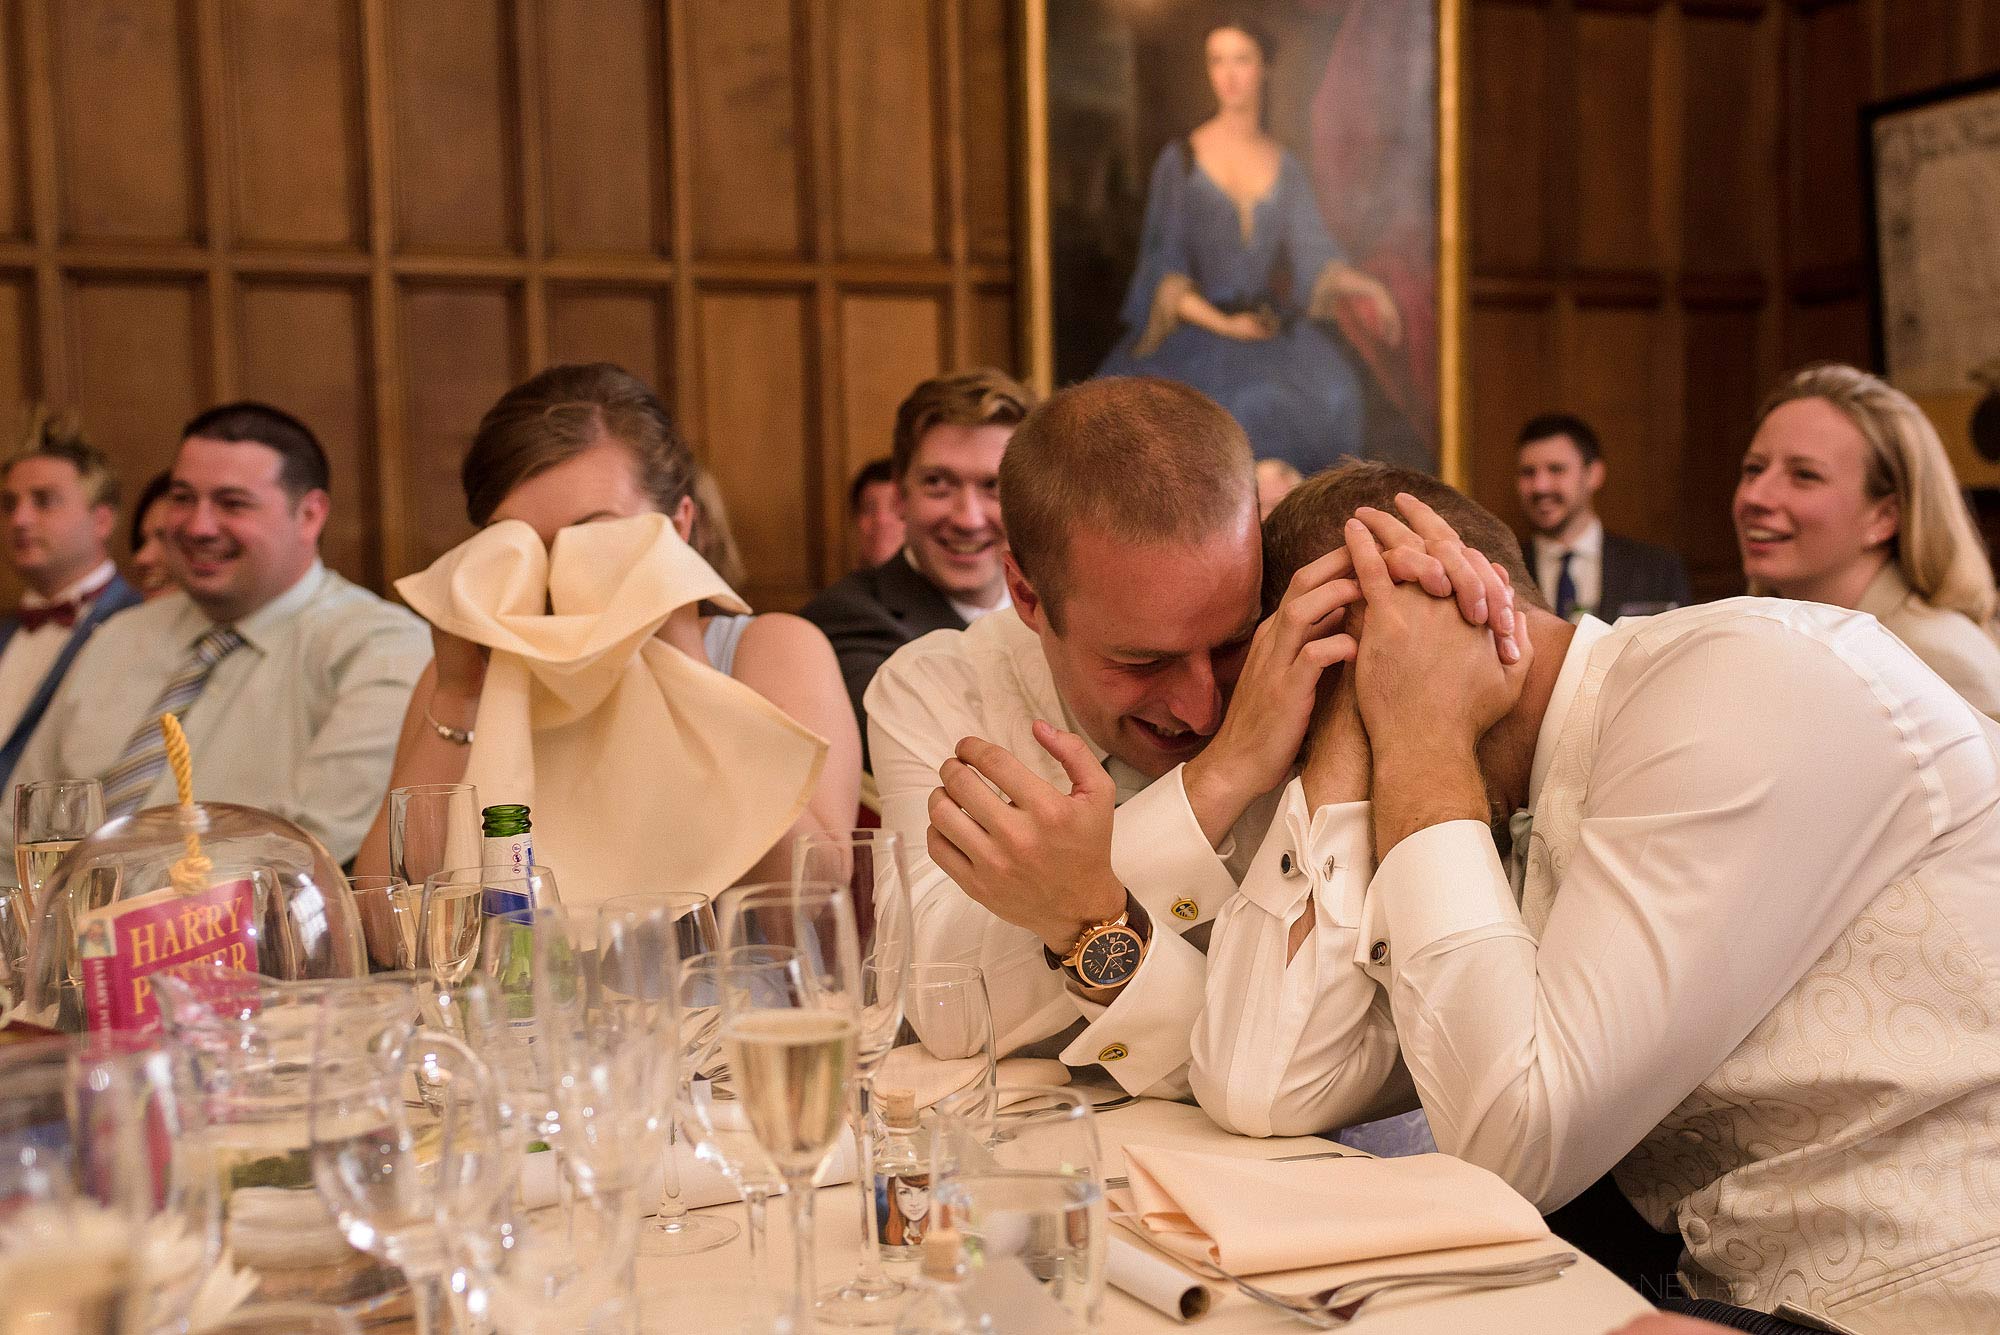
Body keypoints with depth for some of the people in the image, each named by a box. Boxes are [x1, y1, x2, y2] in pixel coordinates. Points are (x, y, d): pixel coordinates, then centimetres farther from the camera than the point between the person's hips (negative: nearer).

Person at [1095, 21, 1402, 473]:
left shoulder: (1285, 166, 13)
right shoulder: (1180, 160, 4)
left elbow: (1314, 252, 5)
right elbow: (1162, 265, -2)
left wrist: (1358, 285, -16)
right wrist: (1220, 323, -14)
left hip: (1269, 327, 3)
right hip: (1194, 330, -3)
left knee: (1332, 390, -21)